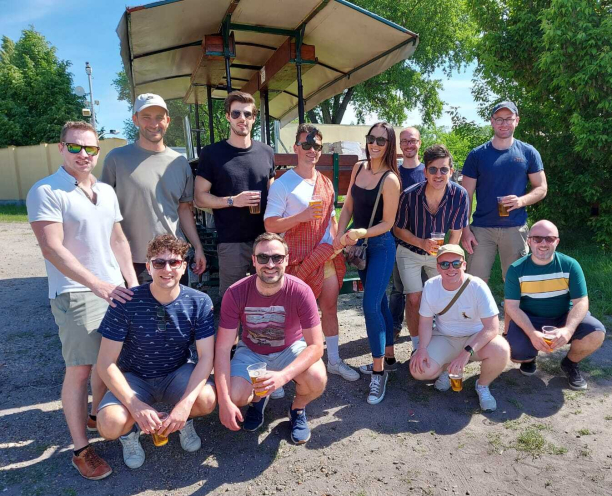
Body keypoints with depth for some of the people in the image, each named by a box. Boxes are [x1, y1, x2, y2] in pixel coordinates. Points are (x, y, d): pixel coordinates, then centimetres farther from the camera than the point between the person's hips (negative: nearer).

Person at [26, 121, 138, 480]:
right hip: (75, 293, -6)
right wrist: (97, 284, -23)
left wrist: (133, 282, 8)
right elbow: (52, 248, -17)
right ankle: (81, 449, 11)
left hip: (115, 289, 6)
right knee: (80, 369, -2)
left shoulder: (107, 191, 12)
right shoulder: (46, 192, -9)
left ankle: (97, 416, 35)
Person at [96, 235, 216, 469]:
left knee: (207, 400, -29)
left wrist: (185, 404, -30)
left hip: (178, 373, 1)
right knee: (110, 425, -29)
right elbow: (106, 363, -16)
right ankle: (130, 431, 12)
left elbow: (206, 356, -16)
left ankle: (184, 421, 10)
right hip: (134, 378, 0)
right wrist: (135, 406, -26)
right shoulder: (127, 302, -19)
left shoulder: (199, 302, -16)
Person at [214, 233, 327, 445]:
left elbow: (316, 346, -25)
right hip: (251, 352, 1)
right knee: (234, 397, -24)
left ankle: (298, 409, 8)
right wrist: (224, 401, -29)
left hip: (291, 349, -1)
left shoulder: (300, 291, -27)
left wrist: (283, 376, -42)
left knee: (317, 380, -30)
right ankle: (258, 398, 16)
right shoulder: (236, 293, -24)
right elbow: (222, 348, -21)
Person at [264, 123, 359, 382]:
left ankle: (334, 360, 27)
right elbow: (270, 224, -13)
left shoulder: (326, 183, 11)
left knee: (330, 307, 12)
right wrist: (302, 216, -24)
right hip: (300, 260, -5)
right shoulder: (282, 184, -8)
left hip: (328, 257, 6)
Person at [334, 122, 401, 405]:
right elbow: (348, 206, 8)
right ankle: (388, 355, 32)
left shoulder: (390, 179, -15)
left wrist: (360, 233, -26)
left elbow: (387, 223, -14)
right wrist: (340, 235, -5)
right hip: (360, 245, 7)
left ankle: (378, 371, 3)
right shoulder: (359, 168, 5)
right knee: (379, 302, 16)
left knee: (371, 306, -11)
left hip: (381, 246, -7)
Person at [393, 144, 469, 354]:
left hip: (440, 252, 2)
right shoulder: (409, 195, -26)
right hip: (410, 253, -2)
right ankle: (417, 347, 13)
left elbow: (456, 232, -9)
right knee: (414, 299, -6)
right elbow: (398, 229, -13)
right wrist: (421, 243, -28)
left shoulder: (459, 195, -20)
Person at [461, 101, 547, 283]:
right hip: (481, 228, -1)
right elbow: (466, 196, 2)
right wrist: (465, 229, -5)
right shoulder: (477, 155, 2)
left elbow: (541, 188, 7)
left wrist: (521, 200, -15)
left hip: (516, 228, 1)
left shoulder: (528, 153, 5)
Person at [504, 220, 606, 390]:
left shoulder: (570, 265, -10)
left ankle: (570, 363, 8)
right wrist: (532, 333, -31)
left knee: (596, 333, -26)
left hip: (563, 318, 2)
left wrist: (568, 329, -32)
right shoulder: (516, 269, -12)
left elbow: (581, 302, -12)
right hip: (529, 320, -1)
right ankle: (529, 358, 15)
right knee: (517, 353, -28)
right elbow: (511, 306, -15)